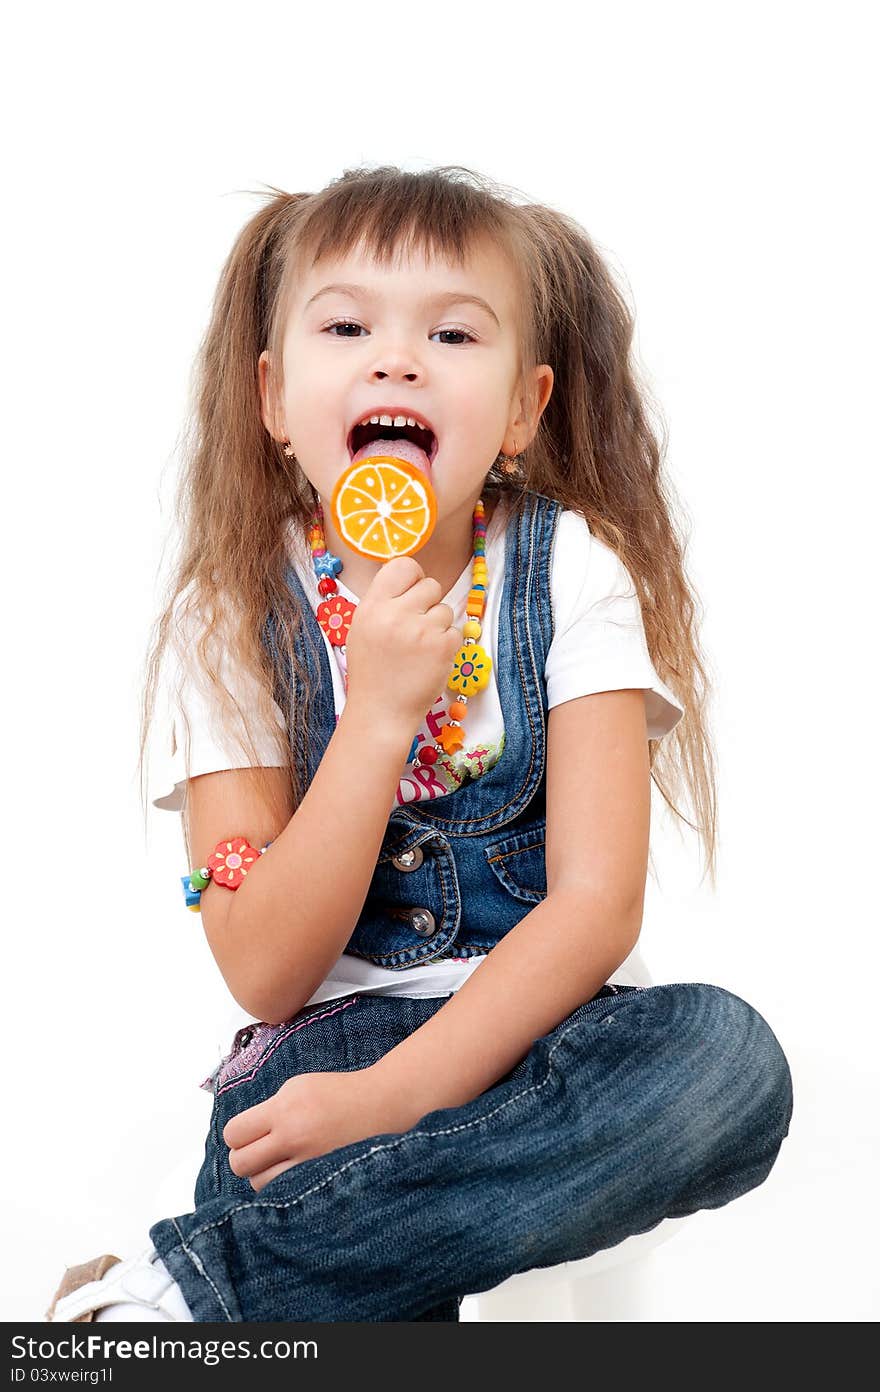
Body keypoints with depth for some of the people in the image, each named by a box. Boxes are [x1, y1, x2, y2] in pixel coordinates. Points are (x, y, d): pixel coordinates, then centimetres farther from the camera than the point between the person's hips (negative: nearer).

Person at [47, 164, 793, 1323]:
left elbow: (598, 901, -12)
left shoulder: (567, 571, -5)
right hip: (329, 1041, -3)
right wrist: (378, 715, -22)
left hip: (538, 1029, 3)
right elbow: (265, 975, -10)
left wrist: (392, 1093, -25)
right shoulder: (231, 619, -4)